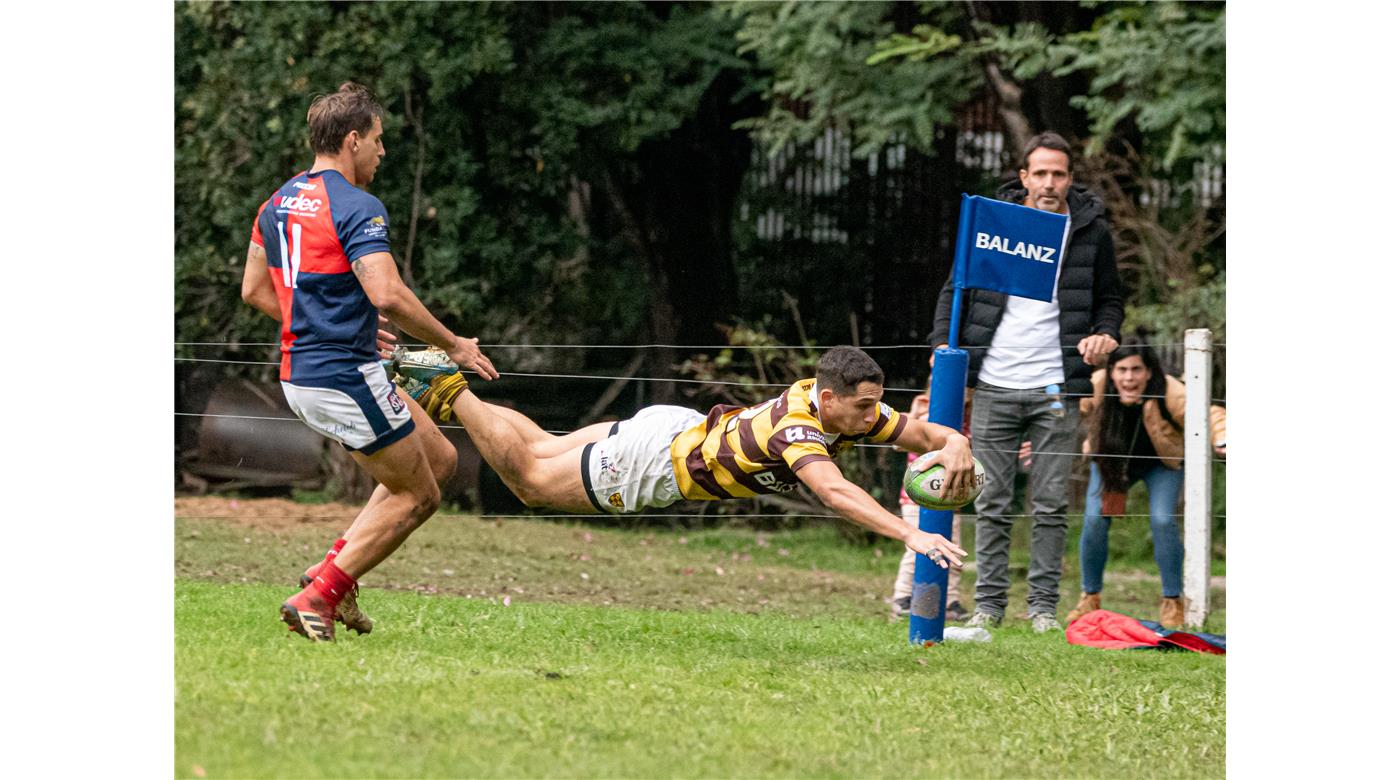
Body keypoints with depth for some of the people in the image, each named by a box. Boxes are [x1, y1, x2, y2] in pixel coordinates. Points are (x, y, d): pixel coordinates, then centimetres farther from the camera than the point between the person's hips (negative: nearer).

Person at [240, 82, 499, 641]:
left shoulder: (279, 202, 12)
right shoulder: (356, 207, -15)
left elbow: (255, 290, 20)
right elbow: (388, 295, -26)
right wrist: (454, 345, -13)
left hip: (300, 376, 9)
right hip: (346, 378, -9)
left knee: (439, 459, 18)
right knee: (416, 494, 4)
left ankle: (335, 567, 11)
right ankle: (319, 595, -3)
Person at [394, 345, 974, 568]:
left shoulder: (853, 409, -15)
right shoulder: (797, 426, -39)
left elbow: (926, 433, -7)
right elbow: (834, 492, -55)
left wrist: (954, 447, -31)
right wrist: (910, 535, -65)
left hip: (678, 429, 8)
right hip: (653, 463, -8)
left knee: (542, 449, 25)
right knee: (529, 478, 11)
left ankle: (441, 381, 32)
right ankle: (448, 392, 23)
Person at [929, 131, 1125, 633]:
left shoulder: (1091, 231, 4)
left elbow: (1109, 300, 15)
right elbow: (956, 288, 13)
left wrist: (1105, 334, -6)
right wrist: (944, 342, -2)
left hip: (1055, 390, -1)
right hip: (993, 388, 1)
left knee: (1051, 505, 1)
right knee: (992, 503, 4)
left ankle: (1044, 604, 9)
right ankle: (989, 601, 11)